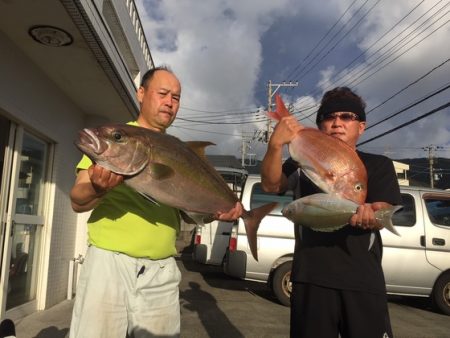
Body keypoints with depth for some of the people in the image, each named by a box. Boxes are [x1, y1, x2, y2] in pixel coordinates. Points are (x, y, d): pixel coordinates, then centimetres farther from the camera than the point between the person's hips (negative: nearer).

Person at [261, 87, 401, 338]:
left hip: (363, 281, 0)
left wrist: (368, 215, -30)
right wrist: (276, 145, -26)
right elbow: (271, 185, -8)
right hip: (311, 277, 1)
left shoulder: (379, 165, 8)